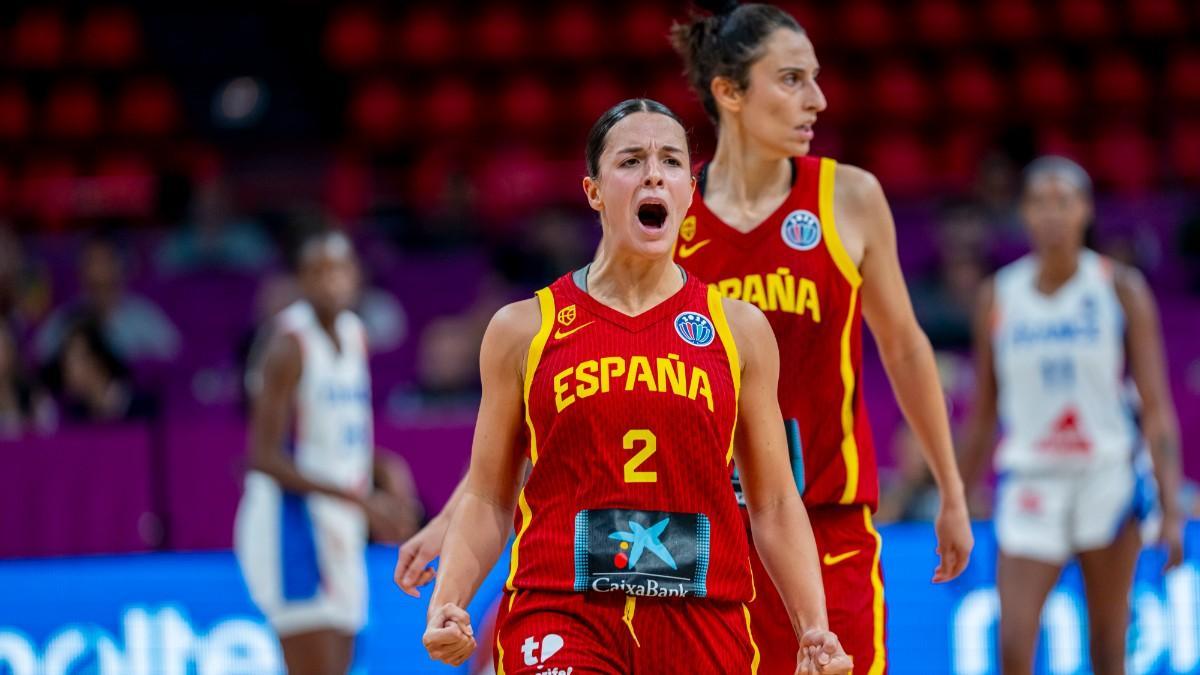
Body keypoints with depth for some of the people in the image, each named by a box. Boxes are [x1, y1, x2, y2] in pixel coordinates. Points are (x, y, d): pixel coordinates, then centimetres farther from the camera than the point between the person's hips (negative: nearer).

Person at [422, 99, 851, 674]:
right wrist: (447, 603, -7)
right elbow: (487, 500, 9)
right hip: (559, 612, -2)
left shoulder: (739, 329, 10)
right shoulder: (523, 328, 7)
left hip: (703, 621, 2)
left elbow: (775, 504, 11)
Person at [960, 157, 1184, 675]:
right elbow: (983, 412, 11)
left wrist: (1171, 508, -10)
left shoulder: (1121, 289, 0)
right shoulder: (998, 296, 4)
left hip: (1108, 476, -1)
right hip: (1030, 478, 1)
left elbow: (1156, 405, -3)